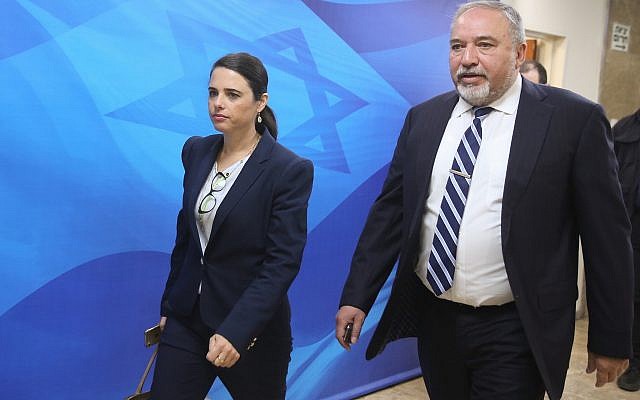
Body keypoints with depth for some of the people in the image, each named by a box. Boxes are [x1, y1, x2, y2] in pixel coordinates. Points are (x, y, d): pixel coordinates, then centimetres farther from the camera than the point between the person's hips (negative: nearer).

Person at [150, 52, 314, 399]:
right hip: (187, 317, 4)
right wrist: (168, 305, 14)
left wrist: (236, 331, -25)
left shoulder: (290, 170, -15)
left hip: (252, 326, -4)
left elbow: (283, 261, -18)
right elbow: (185, 233, 11)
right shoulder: (196, 151, 2)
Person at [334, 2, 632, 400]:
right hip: (433, 318, 5)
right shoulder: (423, 118, 3)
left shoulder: (574, 120, -9)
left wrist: (611, 339, -3)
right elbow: (390, 210, 5)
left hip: (514, 333, -4)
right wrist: (357, 296, 1)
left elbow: (607, 235, -6)